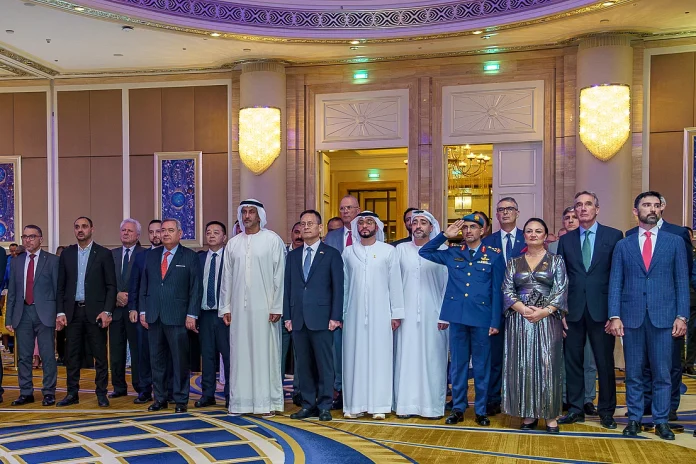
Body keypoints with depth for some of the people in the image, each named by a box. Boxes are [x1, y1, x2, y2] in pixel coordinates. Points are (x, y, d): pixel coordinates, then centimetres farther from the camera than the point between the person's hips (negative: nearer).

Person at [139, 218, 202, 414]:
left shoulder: (190, 257, 0)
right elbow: (144, 286, 14)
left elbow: (196, 288, -3)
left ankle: (181, 400, 11)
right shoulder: (151, 256, 13)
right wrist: (143, 311, 7)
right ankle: (160, 398, 20)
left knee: (180, 360, 1)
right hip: (154, 317, 4)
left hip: (177, 317, -4)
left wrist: (192, 315, -9)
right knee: (156, 359, 10)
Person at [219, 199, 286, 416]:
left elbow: (279, 275, -4)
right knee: (240, 353, 5)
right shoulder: (233, 243, 10)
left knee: (265, 352, 0)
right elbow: (227, 277, 12)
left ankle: (267, 401, 8)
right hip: (239, 307, 4)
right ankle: (240, 401, 14)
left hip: (264, 307, -3)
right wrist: (225, 307, 8)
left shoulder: (273, 240, -1)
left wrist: (277, 307, -8)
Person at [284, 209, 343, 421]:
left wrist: (335, 317, -9)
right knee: (303, 365, 8)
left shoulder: (332, 254, 3)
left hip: (321, 318, -4)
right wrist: (287, 316, 6)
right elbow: (288, 287, 13)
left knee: (324, 364, 0)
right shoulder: (293, 255, 15)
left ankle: (324, 406, 9)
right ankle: (308, 405, 17)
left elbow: (338, 287, -2)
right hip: (298, 319, 4)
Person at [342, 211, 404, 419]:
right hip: (354, 314, 2)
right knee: (355, 358, 4)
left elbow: (395, 283, 1)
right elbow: (343, 284, 8)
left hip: (380, 314, -2)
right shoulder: (348, 252, 7)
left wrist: (396, 313, -2)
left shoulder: (389, 251, 2)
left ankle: (379, 405, 9)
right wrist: (340, 314, 5)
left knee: (379, 357, 1)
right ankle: (355, 404, 12)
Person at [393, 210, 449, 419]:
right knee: (406, 357, 4)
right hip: (407, 315, 1)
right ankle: (406, 404, 12)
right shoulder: (401, 249, 5)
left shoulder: (442, 250, 0)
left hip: (433, 315, -1)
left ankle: (433, 405, 13)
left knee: (432, 358, 3)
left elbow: (447, 284, 0)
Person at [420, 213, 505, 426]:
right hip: (457, 316, 2)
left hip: (482, 318, -2)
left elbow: (497, 290, 0)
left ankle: (481, 410, 20)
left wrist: (495, 321, -5)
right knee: (458, 365, 10)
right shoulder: (452, 253, 8)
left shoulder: (494, 255, 1)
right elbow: (424, 252, 12)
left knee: (481, 366, 8)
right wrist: (444, 235, 2)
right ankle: (458, 408, 20)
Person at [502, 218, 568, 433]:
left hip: (548, 319, -2)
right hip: (519, 320, 2)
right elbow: (507, 291, 3)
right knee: (522, 366, 2)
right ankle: (529, 414, 11)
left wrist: (543, 312, -16)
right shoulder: (514, 263, 11)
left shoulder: (556, 260, 6)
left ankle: (550, 416, 6)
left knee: (548, 365, -3)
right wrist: (524, 310, -13)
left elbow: (561, 291, -3)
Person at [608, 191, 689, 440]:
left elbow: (682, 281, 4)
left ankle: (661, 421, 17)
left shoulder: (675, 242, 6)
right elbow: (615, 283, 4)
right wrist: (614, 316, -5)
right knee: (633, 373, 8)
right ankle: (634, 419, 18)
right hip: (632, 316, 1)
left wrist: (682, 316, -4)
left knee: (662, 373, 5)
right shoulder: (623, 245, 7)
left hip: (663, 316, -1)